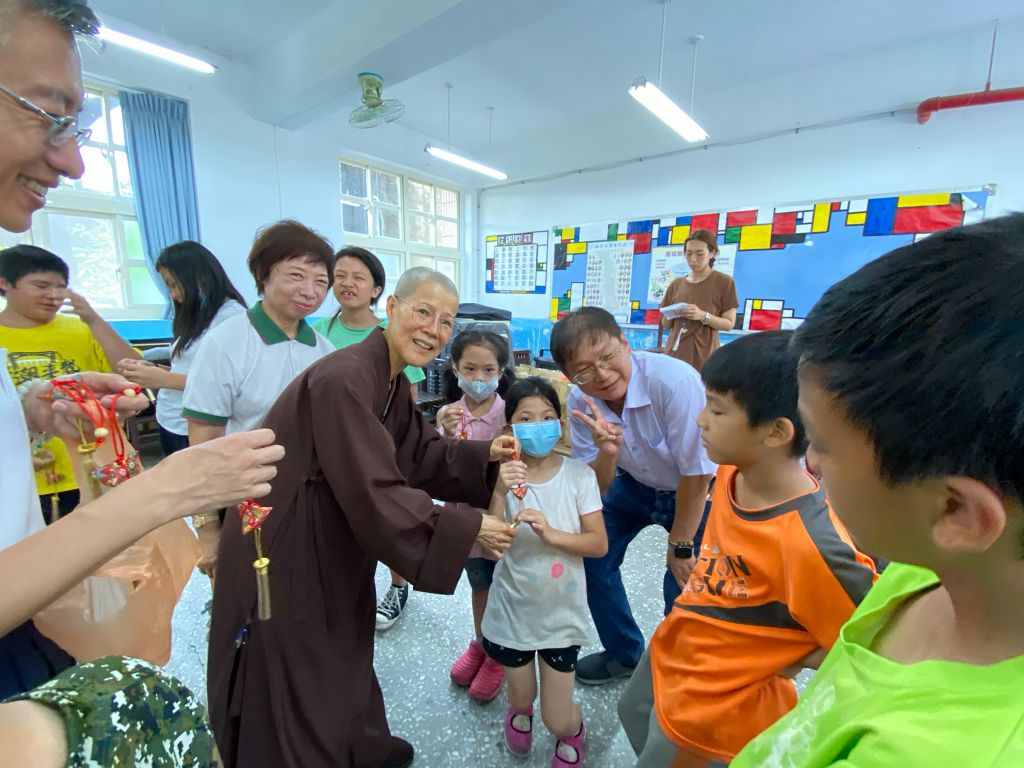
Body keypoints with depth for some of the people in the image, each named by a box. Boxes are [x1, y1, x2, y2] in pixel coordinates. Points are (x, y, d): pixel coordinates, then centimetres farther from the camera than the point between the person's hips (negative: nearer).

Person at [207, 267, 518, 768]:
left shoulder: (394, 383, 0)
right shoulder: (344, 379, -30)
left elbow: (419, 454, 3)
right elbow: (375, 494, -32)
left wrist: (484, 456, -10)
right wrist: (469, 530, -26)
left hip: (332, 544, 9)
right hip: (283, 554, -9)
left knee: (344, 654, 28)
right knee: (295, 679, 14)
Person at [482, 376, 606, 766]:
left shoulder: (579, 474, -16)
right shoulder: (505, 475, -15)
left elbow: (599, 544, -14)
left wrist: (551, 534, -30)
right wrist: (500, 493, -32)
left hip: (562, 614, -1)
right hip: (513, 612, 1)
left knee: (557, 722, 11)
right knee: (522, 699, 24)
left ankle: (573, 731, 48)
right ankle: (520, 709, 61)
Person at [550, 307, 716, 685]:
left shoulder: (674, 380, -35)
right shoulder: (580, 402, -20)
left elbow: (696, 475, -23)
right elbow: (596, 492, -14)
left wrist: (680, 548, -12)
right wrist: (606, 453, -36)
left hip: (698, 492, -4)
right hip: (636, 482, 5)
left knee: (684, 589, -7)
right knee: (591, 551, 3)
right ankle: (623, 653, 29)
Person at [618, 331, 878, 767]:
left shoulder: (811, 544, -38)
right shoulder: (733, 470, -15)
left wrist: (791, 662, -17)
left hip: (712, 711, -6)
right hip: (670, 652, 7)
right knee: (634, 716, 34)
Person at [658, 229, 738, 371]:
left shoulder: (724, 282, 0)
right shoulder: (676, 284, 9)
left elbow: (729, 324, -2)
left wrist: (703, 316, -18)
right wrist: (670, 316, -8)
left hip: (704, 356, -3)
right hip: (675, 353, 3)